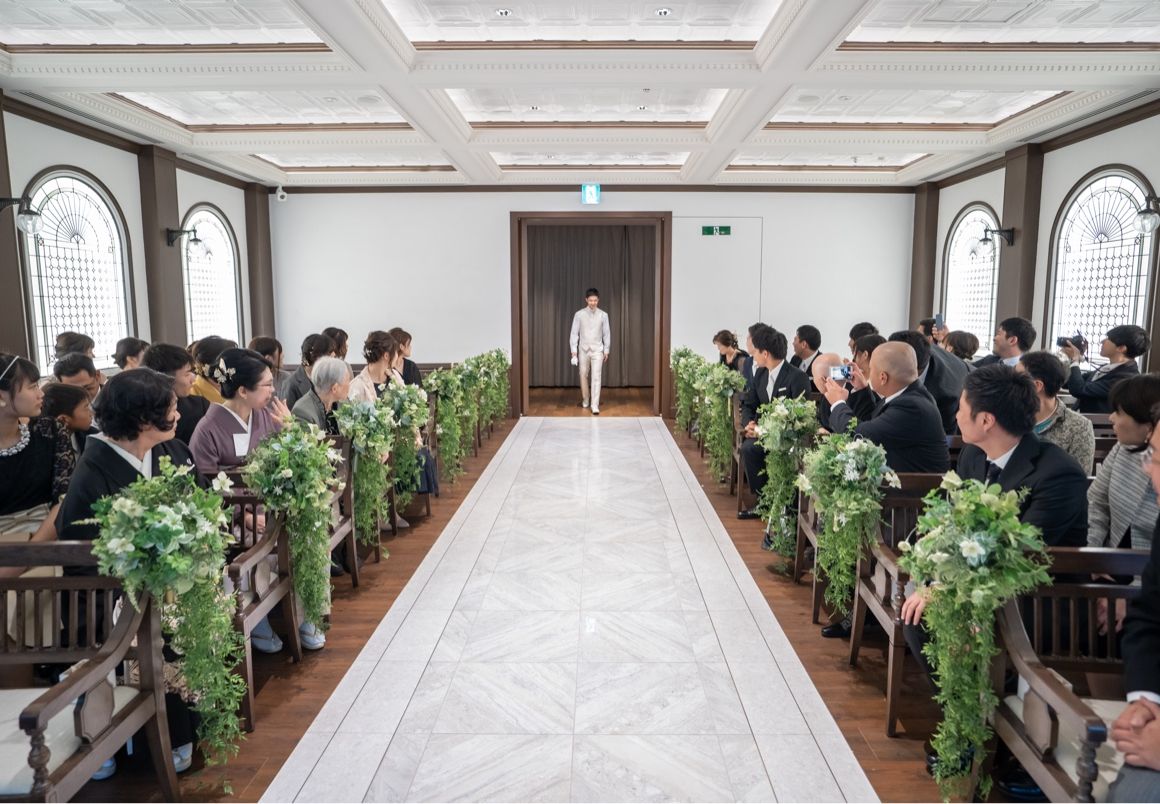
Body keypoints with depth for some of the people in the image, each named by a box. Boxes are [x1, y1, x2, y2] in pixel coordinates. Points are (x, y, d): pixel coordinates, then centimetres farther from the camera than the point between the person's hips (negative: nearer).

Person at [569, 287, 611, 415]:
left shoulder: (603, 315, -3)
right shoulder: (579, 314, -5)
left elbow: (606, 334, 3)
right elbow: (574, 333, -2)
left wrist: (606, 351, 3)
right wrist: (574, 350, -5)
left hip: (597, 350, -1)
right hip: (583, 350, 1)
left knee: (596, 377, -7)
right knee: (583, 376, 12)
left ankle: (595, 406, -7)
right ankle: (585, 401, 31)